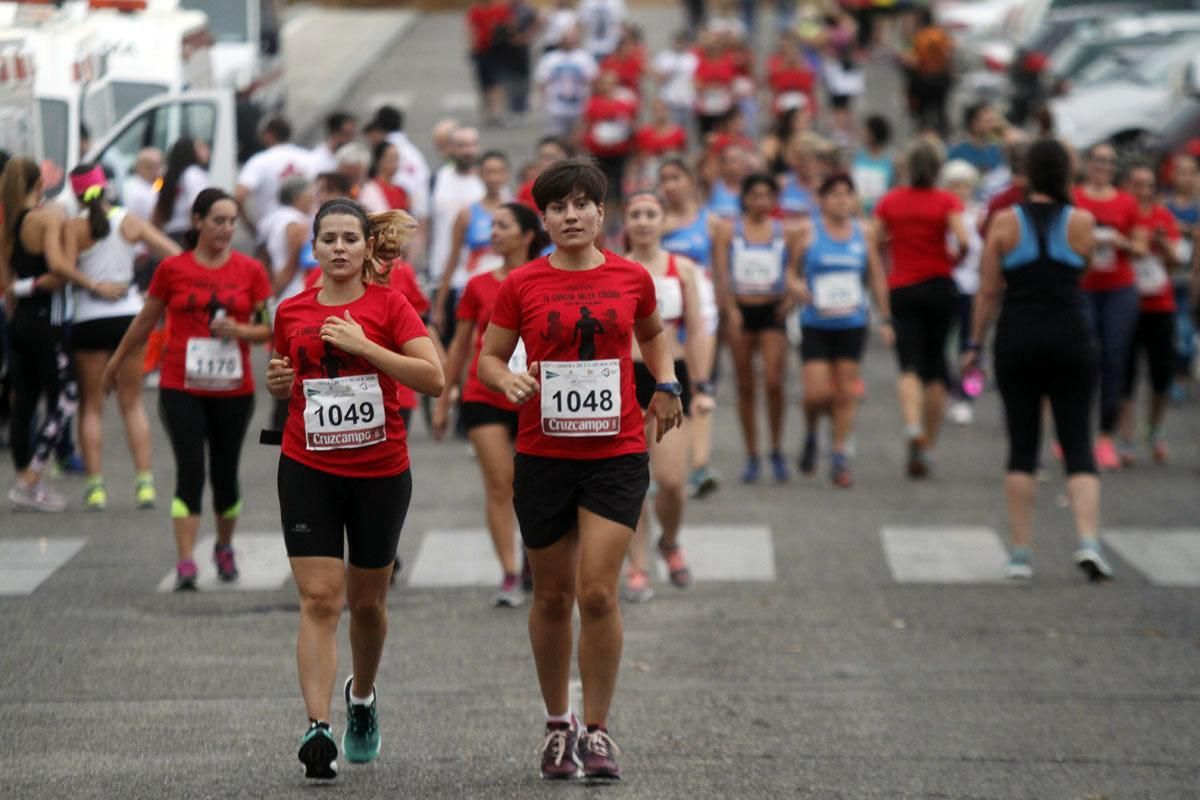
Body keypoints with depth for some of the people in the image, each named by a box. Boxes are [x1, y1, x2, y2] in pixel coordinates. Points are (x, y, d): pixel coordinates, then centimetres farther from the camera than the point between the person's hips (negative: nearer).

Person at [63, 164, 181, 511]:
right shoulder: (131, 221, 2)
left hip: (89, 319, -2)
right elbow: (175, 255, -2)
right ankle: (144, 481, 3)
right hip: (129, 314, 2)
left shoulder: (75, 227, -6)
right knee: (133, 402, 12)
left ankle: (95, 485, 0)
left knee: (91, 406, 7)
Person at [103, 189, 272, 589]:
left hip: (233, 391, 1)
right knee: (190, 470, -12)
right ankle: (185, 564, -14)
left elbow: (269, 329, 5)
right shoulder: (172, 269, 1)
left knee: (225, 474, 9)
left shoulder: (250, 271, 3)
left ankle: (225, 548, 34)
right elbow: (145, 320, 13)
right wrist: (115, 363, 21)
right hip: (182, 388, -1)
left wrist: (239, 330, -15)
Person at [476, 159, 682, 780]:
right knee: (552, 596, 8)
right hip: (543, 456, 0)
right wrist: (508, 381, -14)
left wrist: (666, 385, 9)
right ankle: (557, 722, 25)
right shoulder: (521, 286, -1)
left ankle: (597, 729, 0)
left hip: (616, 455, 0)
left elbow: (653, 334, 23)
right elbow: (489, 357, 7)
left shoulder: (632, 278, 2)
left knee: (598, 593, -11)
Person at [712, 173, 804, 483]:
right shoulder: (728, 230, 1)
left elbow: (797, 270, 9)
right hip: (740, 309, 0)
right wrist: (730, 310, -13)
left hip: (772, 310, 0)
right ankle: (752, 455, 14)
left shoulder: (786, 232, 4)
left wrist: (793, 295, -8)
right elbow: (720, 272, -4)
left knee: (773, 382, -12)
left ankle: (777, 451, 4)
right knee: (745, 386, 4)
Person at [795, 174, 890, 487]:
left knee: (846, 393, 2)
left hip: (852, 324, 2)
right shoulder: (808, 232, -3)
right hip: (816, 324, -2)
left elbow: (877, 278, 12)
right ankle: (811, 433, 23)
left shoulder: (862, 233, 4)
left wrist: (885, 319, 11)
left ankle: (840, 458, 12)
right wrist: (800, 291, -20)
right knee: (817, 393, -9)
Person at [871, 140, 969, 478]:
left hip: (901, 289, 0)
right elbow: (963, 240, -18)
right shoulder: (946, 201, -4)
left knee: (909, 365, -7)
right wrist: (954, 260, 2)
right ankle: (928, 446, 16)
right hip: (939, 286, 0)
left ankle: (913, 426, -35)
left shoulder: (890, 201, 2)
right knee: (935, 366, 12)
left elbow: (873, 245, 1)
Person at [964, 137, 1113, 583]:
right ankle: (1088, 541, -16)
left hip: (1017, 341, 0)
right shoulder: (1081, 223, -2)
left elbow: (989, 291, 0)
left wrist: (975, 345, 9)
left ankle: (1021, 553, 6)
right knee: (1078, 446, 2)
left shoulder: (1005, 223, -2)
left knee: (1022, 449, 7)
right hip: (1070, 341, 0)